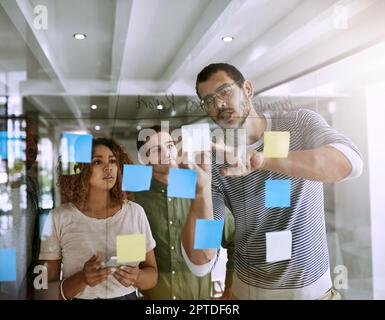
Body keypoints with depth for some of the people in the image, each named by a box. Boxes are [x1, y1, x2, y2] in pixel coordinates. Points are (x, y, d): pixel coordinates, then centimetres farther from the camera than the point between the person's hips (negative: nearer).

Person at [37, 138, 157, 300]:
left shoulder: (135, 212, -5)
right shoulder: (58, 218, -9)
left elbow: (152, 276, 0)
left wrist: (136, 277, -19)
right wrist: (81, 280, -24)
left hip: (128, 296, 1)